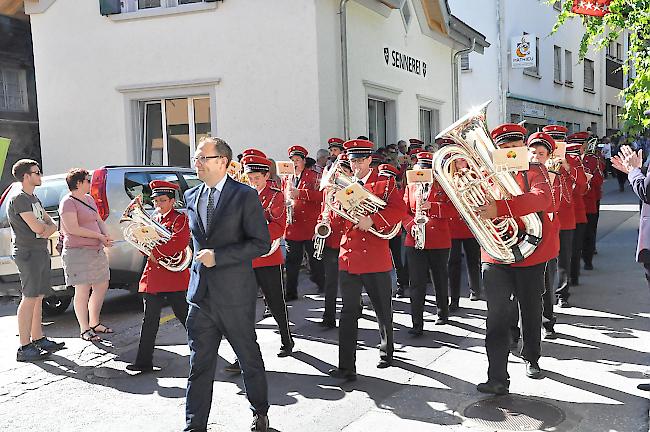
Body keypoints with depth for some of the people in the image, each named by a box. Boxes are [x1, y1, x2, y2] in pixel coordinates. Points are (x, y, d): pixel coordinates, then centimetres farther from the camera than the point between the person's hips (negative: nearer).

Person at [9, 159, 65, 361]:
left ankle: (37, 339, 21)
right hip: (28, 253, -9)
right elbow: (36, 227, -20)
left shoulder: (34, 198, 19)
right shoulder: (19, 199, -12)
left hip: (41, 252, 9)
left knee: (38, 298, 13)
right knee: (29, 298, -10)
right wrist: (45, 226, 2)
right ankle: (24, 348, -8)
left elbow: (51, 224, 16)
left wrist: (47, 229, -7)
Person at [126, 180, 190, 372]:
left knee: (185, 317, 1)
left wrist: (155, 252, -16)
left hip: (174, 277, -7)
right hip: (152, 276, 7)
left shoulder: (180, 219, -5)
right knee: (150, 320, 8)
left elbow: (179, 243, -20)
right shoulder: (154, 218, 18)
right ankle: (144, 361, 13)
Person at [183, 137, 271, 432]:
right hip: (200, 294, 4)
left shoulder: (245, 196, -8)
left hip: (235, 294, -4)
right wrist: (200, 260, 14)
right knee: (199, 364, 6)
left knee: (249, 358, 12)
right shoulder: (191, 197, 9)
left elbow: (261, 243, -13)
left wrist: (217, 256, -18)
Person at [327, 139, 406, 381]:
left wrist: (372, 220, -24)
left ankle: (387, 352, 37)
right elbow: (334, 217, 5)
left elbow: (399, 210, -12)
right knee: (349, 312, -3)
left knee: (383, 309, 14)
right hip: (349, 258, 2)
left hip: (376, 258, -1)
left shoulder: (385, 183, 2)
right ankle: (346, 367, -2)